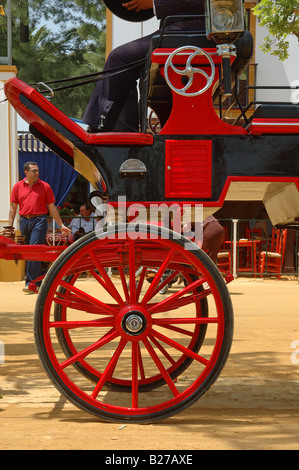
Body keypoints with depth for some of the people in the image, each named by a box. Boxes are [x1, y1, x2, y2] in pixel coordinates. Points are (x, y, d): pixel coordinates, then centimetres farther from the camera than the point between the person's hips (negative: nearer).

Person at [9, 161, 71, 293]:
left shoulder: (45, 186, 4)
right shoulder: (18, 186, 8)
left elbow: (52, 208, 9)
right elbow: (13, 207, 12)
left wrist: (61, 225, 8)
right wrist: (10, 227, 5)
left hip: (39, 221, -3)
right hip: (24, 221, 3)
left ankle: (31, 283, -15)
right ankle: (38, 282, 19)